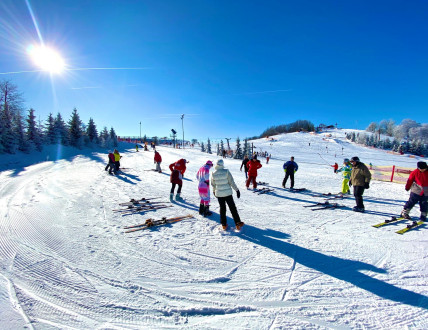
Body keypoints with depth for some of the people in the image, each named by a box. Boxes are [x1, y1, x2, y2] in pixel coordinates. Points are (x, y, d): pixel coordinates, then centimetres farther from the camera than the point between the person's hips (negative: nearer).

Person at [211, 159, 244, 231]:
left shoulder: (213, 173, -4)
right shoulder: (226, 171, -13)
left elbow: (213, 184, 8)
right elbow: (231, 182, -11)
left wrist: (214, 191, 25)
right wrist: (237, 190, -4)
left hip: (219, 194, 2)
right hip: (228, 193, -2)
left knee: (222, 208, 15)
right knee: (232, 208, 8)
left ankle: (224, 224, 20)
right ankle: (238, 223, 11)